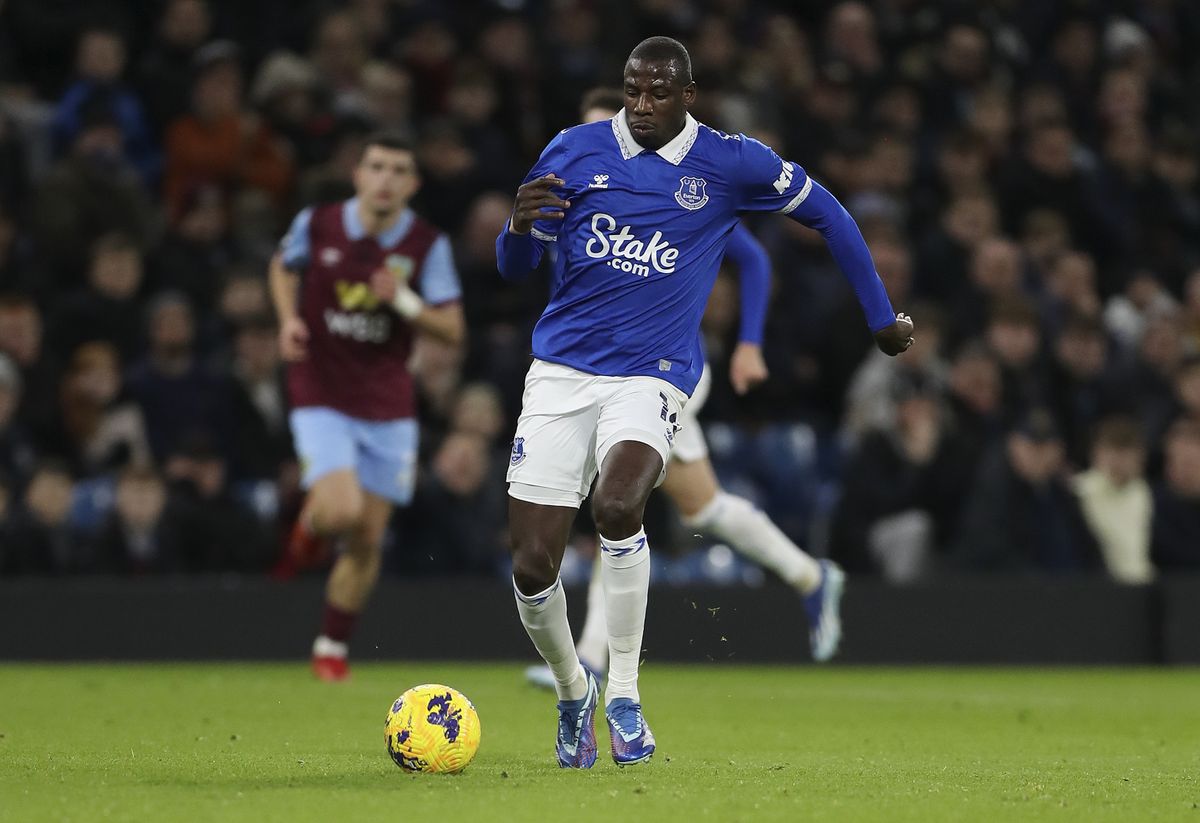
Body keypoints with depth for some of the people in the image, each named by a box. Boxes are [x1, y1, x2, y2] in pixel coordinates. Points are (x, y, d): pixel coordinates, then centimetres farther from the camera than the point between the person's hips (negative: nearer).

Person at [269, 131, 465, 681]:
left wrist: (404, 301, -22)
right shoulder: (316, 224, -7)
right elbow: (283, 266, 15)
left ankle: (333, 646, 23)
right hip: (322, 397, -2)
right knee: (343, 510, -24)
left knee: (368, 540, 4)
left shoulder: (427, 245, -7)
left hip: (389, 408, 2)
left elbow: (453, 330, -5)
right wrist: (289, 318, -2)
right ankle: (312, 520, 14)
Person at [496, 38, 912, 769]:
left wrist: (882, 318, 16)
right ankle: (571, 690, 24)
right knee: (532, 565, -7)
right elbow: (514, 266, 9)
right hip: (561, 371, 2)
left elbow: (827, 214, 12)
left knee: (617, 504, -33)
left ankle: (624, 694, -16)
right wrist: (520, 226, -16)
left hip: (652, 375, -2)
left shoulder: (729, 164, -1)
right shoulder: (576, 151, 3)